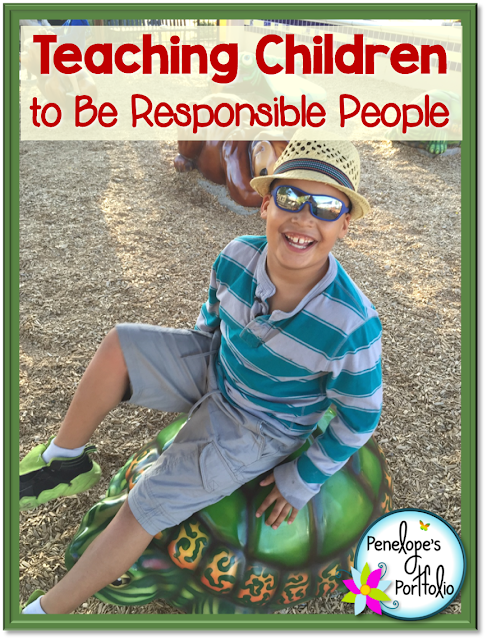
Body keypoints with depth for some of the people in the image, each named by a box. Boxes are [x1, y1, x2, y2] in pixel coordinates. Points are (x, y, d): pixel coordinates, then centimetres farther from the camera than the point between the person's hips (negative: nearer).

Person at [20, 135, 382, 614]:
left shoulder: (353, 326, -32)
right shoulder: (237, 257, -19)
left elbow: (359, 418, -16)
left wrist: (301, 481, -8)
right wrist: (186, 363, 19)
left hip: (253, 429, -5)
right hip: (214, 372, 5)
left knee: (142, 511, -5)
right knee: (118, 346, -12)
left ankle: (45, 610, 17)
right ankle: (64, 463, 8)